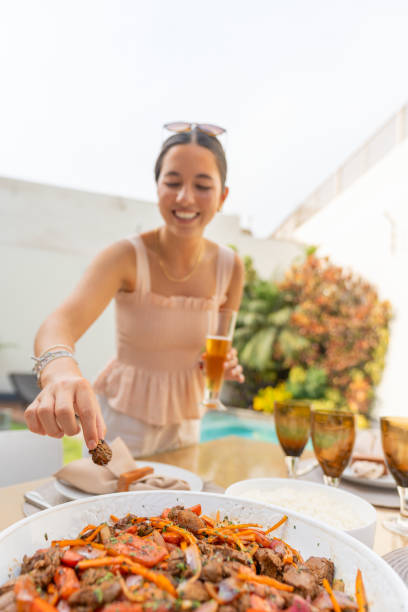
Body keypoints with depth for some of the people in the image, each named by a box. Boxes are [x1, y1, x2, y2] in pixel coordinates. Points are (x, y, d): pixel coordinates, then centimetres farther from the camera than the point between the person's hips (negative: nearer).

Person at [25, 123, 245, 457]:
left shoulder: (230, 267, -9)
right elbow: (62, 321, -36)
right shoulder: (127, 256, -20)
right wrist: (60, 370, -58)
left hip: (185, 420, 4)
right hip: (121, 419, -3)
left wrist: (223, 364, -19)